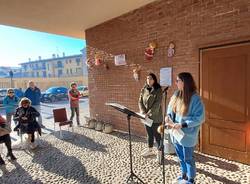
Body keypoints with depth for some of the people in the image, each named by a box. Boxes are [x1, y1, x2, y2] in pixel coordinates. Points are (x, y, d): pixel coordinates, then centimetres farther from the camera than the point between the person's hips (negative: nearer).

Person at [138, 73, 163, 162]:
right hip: (146, 117, 5)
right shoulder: (143, 90, 6)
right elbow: (140, 102, 4)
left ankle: (159, 153, 21)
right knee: (149, 134, 19)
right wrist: (143, 112, -11)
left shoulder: (158, 90, -9)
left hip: (155, 117, -5)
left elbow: (157, 104, -17)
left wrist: (149, 113, -23)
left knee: (157, 135, 5)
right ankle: (150, 150, 36)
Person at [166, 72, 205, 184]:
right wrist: (168, 116, -8)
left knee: (188, 158, 13)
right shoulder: (176, 95, 1)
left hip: (187, 135, -6)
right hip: (176, 133, 6)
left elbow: (200, 118, -19)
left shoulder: (195, 98, -19)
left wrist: (182, 125, -24)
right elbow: (170, 109, 13)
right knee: (181, 157, 23)